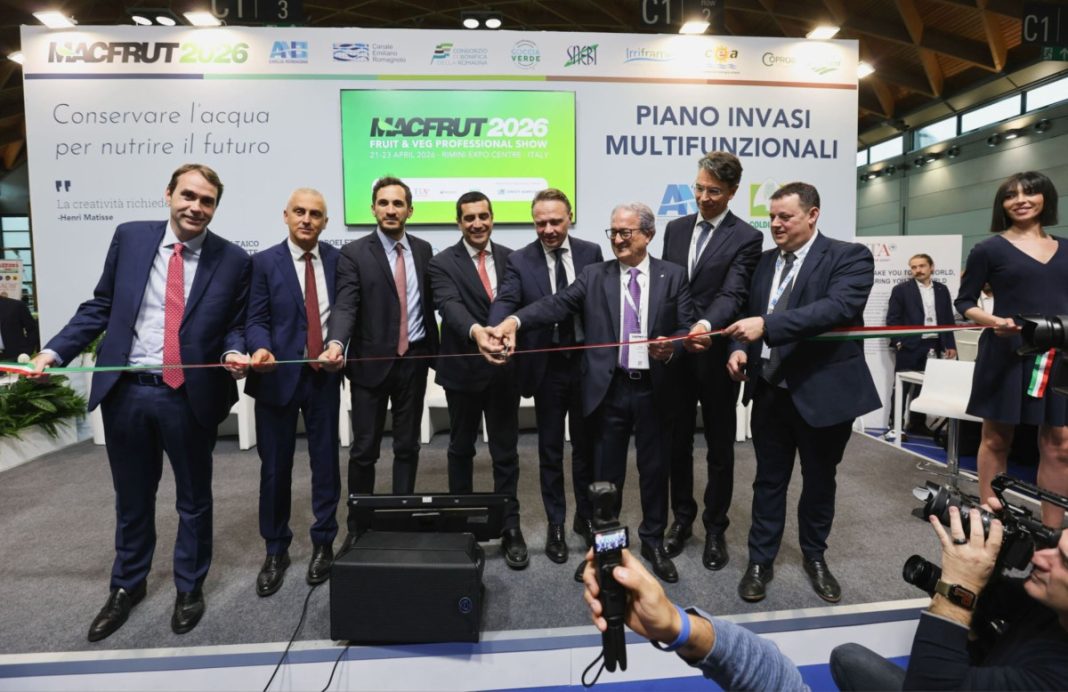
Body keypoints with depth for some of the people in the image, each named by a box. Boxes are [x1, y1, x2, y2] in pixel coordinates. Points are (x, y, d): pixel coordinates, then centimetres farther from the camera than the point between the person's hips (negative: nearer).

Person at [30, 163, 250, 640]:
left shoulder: (233, 260, -3)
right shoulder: (130, 237, 2)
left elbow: (235, 326, 1)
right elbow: (101, 306, 6)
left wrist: (234, 353, -19)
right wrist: (54, 351, -2)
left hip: (190, 395, -2)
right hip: (125, 390, 2)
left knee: (193, 499, 13)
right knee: (132, 498, 19)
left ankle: (189, 588, 35)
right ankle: (127, 586, 42)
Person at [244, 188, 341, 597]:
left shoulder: (338, 260, 4)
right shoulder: (264, 262, 0)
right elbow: (256, 320, -5)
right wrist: (260, 348, -24)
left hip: (324, 375, 1)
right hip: (278, 376, -1)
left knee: (326, 461, 8)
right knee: (275, 466, 7)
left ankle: (323, 543, 25)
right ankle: (275, 550, 24)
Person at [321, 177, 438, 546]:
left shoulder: (423, 249, 7)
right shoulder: (354, 253, -4)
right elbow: (345, 305, -16)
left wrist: (433, 354, 12)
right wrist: (336, 343, -35)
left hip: (413, 361, 3)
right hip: (371, 362, -3)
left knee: (408, 446, 11)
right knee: (364, 450, 5)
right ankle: (358, 525, 21)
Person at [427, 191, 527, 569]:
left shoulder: (510, 258, 5)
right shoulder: (443, 263, -5)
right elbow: (450, 306, -22)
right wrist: (477, 332, -41)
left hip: (505, 369, 2)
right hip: (464, 369, -1)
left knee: (506, 451, 7)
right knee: (461, 449, 16)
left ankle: (509, 527, 18)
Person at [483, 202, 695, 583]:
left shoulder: (673, 275, 3)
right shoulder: (594, 275, 2)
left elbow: (687, 326, 0)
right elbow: (556, 305, -12)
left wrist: (672, 346, -23)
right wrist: (514, 321, -29)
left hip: (654, 388, 0)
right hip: (609, 389, 0)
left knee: (654, 469, 12)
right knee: (606, 473, 10)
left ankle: (653, 543, 32)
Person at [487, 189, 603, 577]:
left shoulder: (591, 252, 1)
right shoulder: (520, 261, -4)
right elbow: (504, 302, -18)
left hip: (587, 361, 1)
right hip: (547, 366, -1)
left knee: (586, 445, 14)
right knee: (550, 450, 11)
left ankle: (586, 517, 33)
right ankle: (555, 525, 27)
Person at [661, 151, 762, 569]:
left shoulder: (746, 238, -7)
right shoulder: (676, 229, 9)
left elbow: (733, 294, -20)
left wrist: (706, 325, -39)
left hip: (716, 356, -4)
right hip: (674, 353, 4)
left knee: (719, 447, 9)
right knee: (677, 442, 14)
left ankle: (715, 528, 24)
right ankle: (682, 518, 31)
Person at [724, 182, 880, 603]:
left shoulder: (848, 257, -9)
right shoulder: (766, 261, 8)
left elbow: (838, 307, -26)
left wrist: (766, 325, -35)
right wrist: (741, 347, -8)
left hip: (824, 391, -3)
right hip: (770, 391, 4)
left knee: (819, 479, 15)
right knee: (769, 479, 12)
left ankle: (815, 557, 36)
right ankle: (760, 561, 25)